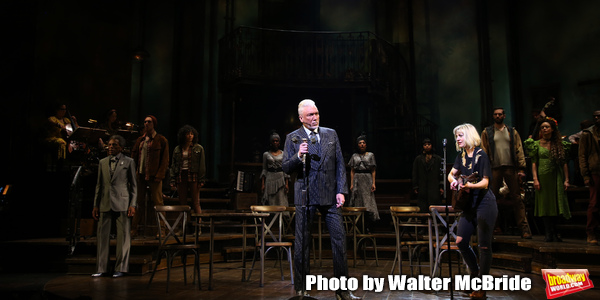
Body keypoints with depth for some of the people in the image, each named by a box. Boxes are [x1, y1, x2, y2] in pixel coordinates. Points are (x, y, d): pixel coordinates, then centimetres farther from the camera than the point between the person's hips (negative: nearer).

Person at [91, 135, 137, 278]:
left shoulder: (128, 162, 4)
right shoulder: (102, 162, 14)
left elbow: (134, 184, 2)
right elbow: (99, 185, 15)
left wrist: (132, 204, -5)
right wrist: (95, 205, 9)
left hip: (122, 203, -3)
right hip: (105, 204, 4)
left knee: (123, 236, 0)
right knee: (102, 235, 4)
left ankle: (121, 268, 9)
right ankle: (101, 268, 14)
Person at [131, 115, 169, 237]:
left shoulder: (161, 140, -1)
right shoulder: (140, 140, 15)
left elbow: (165, 160, -5)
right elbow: (134, 156, 15)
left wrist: (159, 175, -13)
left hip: (154, 176, -5)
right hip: (141, 175, 5)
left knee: (157, 202, -3)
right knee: (139, 202, 7)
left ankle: (161, 229, 4)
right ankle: (134, 228, 13)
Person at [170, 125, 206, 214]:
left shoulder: (199, 148, 4)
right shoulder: (177, 149, 12)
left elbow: (202, 165, 1)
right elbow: (173, 166, 13)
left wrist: (201, 180, -8)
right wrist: (173, 180, 4)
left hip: (193, 177, -3)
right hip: (181, 176, 3)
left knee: (196, 202, -5)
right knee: (182, 203, 5)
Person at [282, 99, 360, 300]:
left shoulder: (331, 134, 10)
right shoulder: (293, 138, 3)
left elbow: (340, 164, 9)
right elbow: (286, 168, 0)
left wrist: (341, 191, 0)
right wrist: (298, 156, -19)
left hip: (329, 195, 2)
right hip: (305, 196, -2)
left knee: (340, 240, 1)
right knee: (302, 244, 4)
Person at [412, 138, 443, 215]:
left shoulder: (438, 159, 9)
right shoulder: (418, 159, 11)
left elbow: (441, 173, 6)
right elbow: (415, 174, 10)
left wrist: (441, 187, -1)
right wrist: (415, 187, 4)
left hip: (434, 188, 0)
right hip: (422, 189, 1)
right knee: (423, 210, 0)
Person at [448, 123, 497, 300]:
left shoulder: (481, 155, -11)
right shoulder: (461, 155, 10)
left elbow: (485, 182, -16)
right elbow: (451, 174, 13)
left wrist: (470, 185, -34)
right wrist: (453, 181, -10)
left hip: (484, 204, -7)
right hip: (469, 205, 7)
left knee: (484, 245, -2)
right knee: (461, 241, 4)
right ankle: (475, 272, 27)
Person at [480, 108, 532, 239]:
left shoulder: (512, 132, 14)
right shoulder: (487, 132, 11)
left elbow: (519, 151, 8)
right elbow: (484, 152, 6)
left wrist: (521, 169, -2)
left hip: (510, 168, 0)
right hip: (494, 169, 0)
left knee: (516, 198, -2)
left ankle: (524, 228, -1)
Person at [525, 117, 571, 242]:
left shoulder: (560, 144, 8)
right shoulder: (536, 144, 5)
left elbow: (564, 163, 6)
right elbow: (534, 163, 1)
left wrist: (566, 180, -1)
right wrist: (535, 179, -9)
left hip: (557, 178, 1)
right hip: (543, 177, -1)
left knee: (556, 205, 3)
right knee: (545, 205, -2)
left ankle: (554, 233, 14)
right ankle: (549, 234, 1)